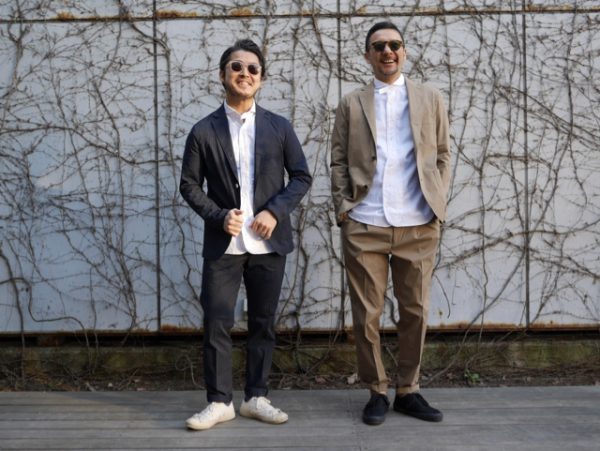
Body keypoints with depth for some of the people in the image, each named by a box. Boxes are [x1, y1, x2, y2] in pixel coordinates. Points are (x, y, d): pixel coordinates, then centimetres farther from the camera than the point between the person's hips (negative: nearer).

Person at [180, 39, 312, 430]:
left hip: (268, 243, 1)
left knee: (263, 323, 9)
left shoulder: (279, 127, 5)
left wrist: (275, 211, -10)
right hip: (223, 244, -1)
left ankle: (256, 397, 21)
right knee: (217, 323, -1)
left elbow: (302, 177, 5)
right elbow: (190, 184, 3)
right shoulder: (204, 131, 1)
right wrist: (218, 216, -12)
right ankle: (219, 401, 11)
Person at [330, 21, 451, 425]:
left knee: (416, 311, 6)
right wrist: (343, 204, -3)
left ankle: (408, 390, 20)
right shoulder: (352, 104, 12)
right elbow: (339, 160, 8)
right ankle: (377, 392, 16)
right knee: (367, 314, 3)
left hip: (418, 225, 1)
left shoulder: (430, 99, 13)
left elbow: (443, 154, 11)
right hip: (364, 225, 0)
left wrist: (439, 200, 0)